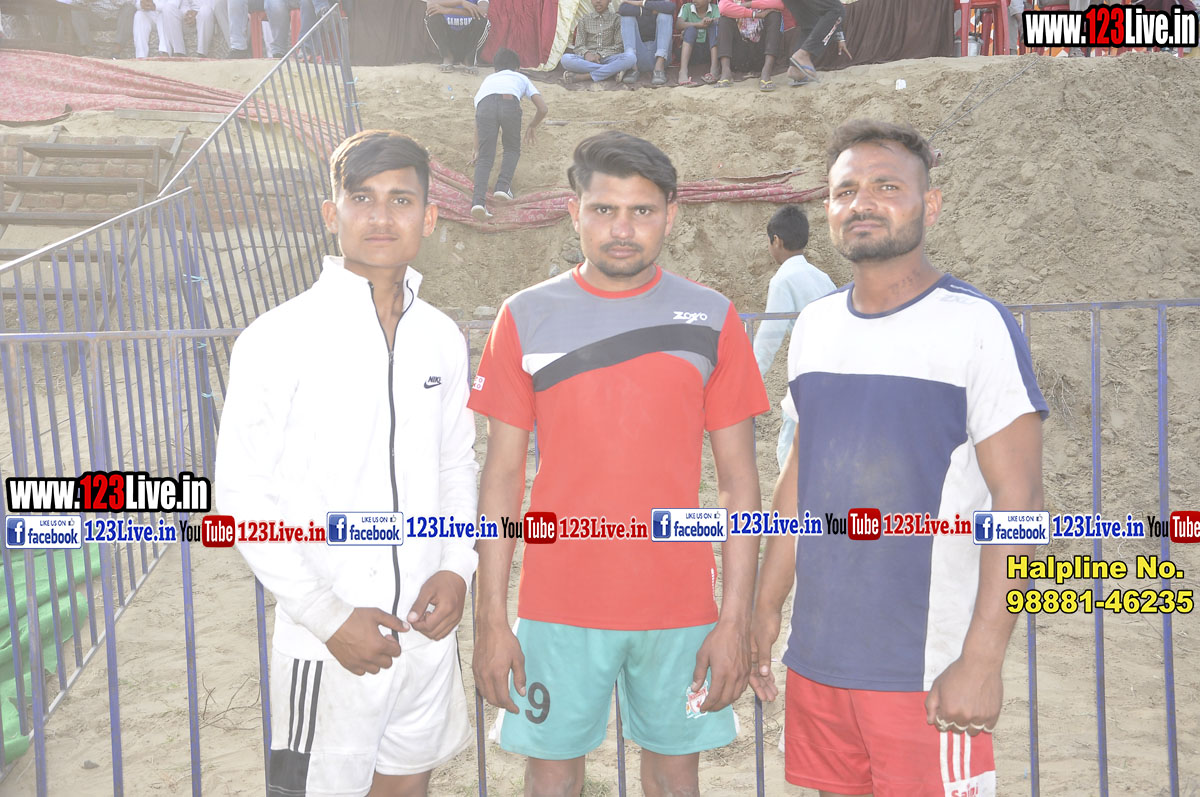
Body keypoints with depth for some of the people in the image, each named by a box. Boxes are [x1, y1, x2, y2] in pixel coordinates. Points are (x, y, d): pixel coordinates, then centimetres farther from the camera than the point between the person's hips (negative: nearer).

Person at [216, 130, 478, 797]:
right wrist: (329, 615, -14)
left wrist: (457, 566, -3)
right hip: (329, 642, -5)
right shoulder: (281, 339, -12)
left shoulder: (443, 339, 3)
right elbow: (242, 496, -11)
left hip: (426, 629, 5)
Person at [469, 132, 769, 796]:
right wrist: (491, 616, -3)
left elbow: (738, 479, 1)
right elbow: (502, 474, 1)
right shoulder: (526, 318, 0)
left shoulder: (712, 321, 0)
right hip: (558, 608, 0)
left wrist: (735, 618, -4)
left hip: (679, 607, 1)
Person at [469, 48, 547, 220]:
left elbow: (478, 120, 40)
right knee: (512, 149, 24)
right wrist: (532, 127, 47)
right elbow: (543, 109, 29)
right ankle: (503, 186, 3)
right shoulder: (522, 78, 39)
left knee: (485, 157, 5)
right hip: (510, 103, -1)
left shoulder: (487, 80, 43)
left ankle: (478, 200, -15)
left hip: (485, 104, 1)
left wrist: (476, 151, 46)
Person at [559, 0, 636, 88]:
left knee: (631, 57, -32)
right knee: (566, 59, -31)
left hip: (608, 58, 0)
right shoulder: (584, 20, 14)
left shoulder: (616, 19, 11)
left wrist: (601, 55, -12)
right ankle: (613, 71, -30)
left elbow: (619, 46, 3)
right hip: (588, 60, 1)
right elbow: (578, 46, 7)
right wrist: (587, 54, -17)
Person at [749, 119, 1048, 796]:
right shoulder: (815, 325, 8)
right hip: (815, 657, 5)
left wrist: (982, 661, -17)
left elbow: (1018, 499, -12)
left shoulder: (977, 325, -9)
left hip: (928, 673, -5)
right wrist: (767, 606, 14)